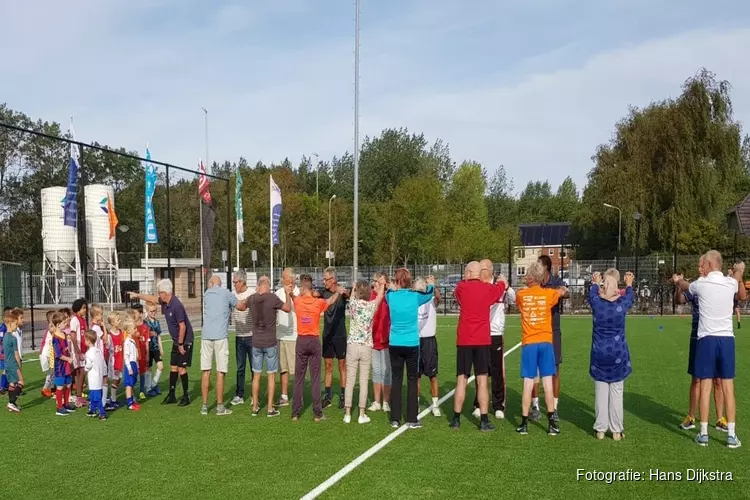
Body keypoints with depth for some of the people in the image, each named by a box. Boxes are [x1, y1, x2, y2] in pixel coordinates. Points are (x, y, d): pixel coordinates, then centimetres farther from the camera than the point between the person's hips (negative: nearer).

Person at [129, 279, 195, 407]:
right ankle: (171, 396, 21)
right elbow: (152, 299, 23)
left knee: (181, 368, -5)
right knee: (173, 367, 12)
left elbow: (182, 327, -24)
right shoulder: (165, 302, 2)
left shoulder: (176, 306, -25)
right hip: (176, 341, 9)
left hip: (184, 342, -9)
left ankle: (186, 397, 4)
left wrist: (181, 344, -18)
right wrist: (138, 295, 27)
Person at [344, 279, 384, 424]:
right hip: (366, 347, -1)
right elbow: (380, 296, 16)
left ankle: (347, 414, 9)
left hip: (352, 345, 1)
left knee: (350, 380, 5)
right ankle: (362, 415, 9)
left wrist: (356, 286, 37)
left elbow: (352, 294, 20)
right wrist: (380, 286, 33)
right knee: (364, 381, 5)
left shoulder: (353, 303, -5)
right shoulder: (372, 305, -5)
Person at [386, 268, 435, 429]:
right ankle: (412, 419, 7)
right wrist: (431, 285, 37)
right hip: (412, 345, -1)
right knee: (412, 381, 5)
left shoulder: (391, 296, -3)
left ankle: (395, 419, 9)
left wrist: (392, 288, 41)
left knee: (396, 380, 7)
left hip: (395, 345, 2)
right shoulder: (415, 296, -5)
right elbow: (429, 295, 17)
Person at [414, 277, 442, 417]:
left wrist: (433, 286, -45)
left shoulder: (431, 301, -3)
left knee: (432, 375, 2)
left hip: (429, 340, -2)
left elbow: (438, 297, -26)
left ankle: (435, 405, 9)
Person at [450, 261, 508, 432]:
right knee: (482, 380, 2)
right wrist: (502, 282, 44)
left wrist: (465, 279, 36)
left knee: (461, 380, 6)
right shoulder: (488, 289, 1)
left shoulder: (461, 287, -1)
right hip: (482, 341, 0)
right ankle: (484, 421, 2)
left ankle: (456, 420, 9)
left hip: (463, 340, 0)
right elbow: (502, 286, 23)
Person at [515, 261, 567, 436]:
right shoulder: (549, 294, 3)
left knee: (528, 384, 1)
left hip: (529, 343, 0)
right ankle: (552, 423, 6)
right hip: (546, 342, 0)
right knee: (547, 383, 2)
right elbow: (563, 291, 23)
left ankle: (524, 423, 5)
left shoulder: (520, 295, 1)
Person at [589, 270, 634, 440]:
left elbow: (592, 293, 17)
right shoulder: (622, 303, -8)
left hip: (599, 354, 1)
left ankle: (600, 429, 11)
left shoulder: (596, 302, -7)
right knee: (616, 393, 4)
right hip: (618, 354, 0)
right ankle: (616, 430, 10)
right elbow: (629, 297, 17)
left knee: (601, 393, 6)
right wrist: (629, 284, 37)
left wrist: (595, 283, 38)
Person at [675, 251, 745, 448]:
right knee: (728, 388, 5)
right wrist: (739, 270, 41)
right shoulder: (731, 283, 2)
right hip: (727, 339, 2)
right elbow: (743, 296, 29)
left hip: (707, 339, -2)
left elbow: (684, 286, 22)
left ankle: (703, 433, 7)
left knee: (705, 387, 3)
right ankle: (731, 434, 7)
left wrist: (677, 280, 44)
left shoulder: (701, 284, -4)